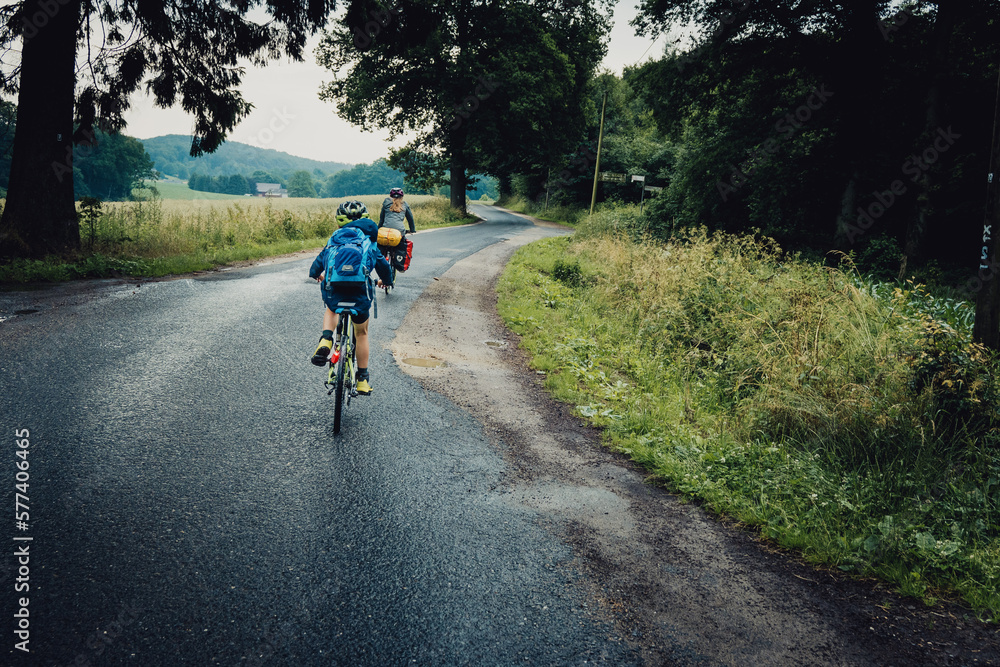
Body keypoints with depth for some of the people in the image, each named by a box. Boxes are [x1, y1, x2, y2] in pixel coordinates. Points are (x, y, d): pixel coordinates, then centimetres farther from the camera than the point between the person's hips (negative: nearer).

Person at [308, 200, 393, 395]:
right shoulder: (368, 239, 12)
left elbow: (321, 258, 19)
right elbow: (381, 263, 13)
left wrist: (315, 274, 41)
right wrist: (386, 280, 34)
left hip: (333, 290, 1)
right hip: (360, 292, -1)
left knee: (331, 310, 37)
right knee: (361, 333, 21)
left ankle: (325, 340, 7)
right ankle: (363, 379, 25)